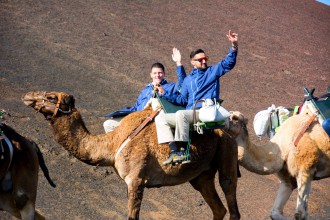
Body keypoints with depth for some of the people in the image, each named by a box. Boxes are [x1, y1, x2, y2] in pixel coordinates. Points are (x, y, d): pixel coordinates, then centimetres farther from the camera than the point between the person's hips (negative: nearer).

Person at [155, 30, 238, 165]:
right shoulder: (188, 80, 26)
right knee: (160, 118, -8)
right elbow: (182, 99, 24)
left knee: (181, 114, -35)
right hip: (189, 114, 7)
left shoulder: (213, 71, 13)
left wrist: (234, 45, -14)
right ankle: (174, 150, -27)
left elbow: (229, 63, 1)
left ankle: (184, 151, -39)